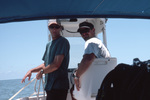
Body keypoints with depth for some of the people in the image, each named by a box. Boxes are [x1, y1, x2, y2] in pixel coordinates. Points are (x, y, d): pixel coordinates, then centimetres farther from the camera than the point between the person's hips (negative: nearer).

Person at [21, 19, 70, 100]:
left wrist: (41, 72, -4)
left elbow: (56, 65, -18)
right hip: (50, 86, 8)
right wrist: (31, 71, 12)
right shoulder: (49, 44, 19)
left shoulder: (63, 42, -10)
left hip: (58, 87, -8)